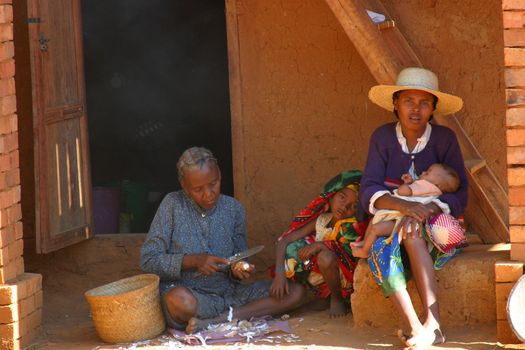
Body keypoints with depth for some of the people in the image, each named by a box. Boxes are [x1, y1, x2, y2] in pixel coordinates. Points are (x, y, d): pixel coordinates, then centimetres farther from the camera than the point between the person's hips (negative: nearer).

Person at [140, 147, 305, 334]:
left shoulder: (233, 209, 7)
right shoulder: (173, 205, -3)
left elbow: (238, 260, 13)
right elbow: (148, 260, -5)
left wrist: (237, 270, -11)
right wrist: (193, 261, -17)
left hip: (227, 292, 5)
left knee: (295, 292, -15)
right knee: (179, 300, -42)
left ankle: (213, 321, -25)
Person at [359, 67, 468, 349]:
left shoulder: (444, 138, -4)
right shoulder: (383, 138, -1)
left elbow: (460, 196, -7)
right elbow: (368, 192, -10)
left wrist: (427, 209, -27)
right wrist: (404, 205, -30)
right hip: (391, 226, 1)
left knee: (412, 231, -35)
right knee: (380, 248, -33)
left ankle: (432, 323, -40)